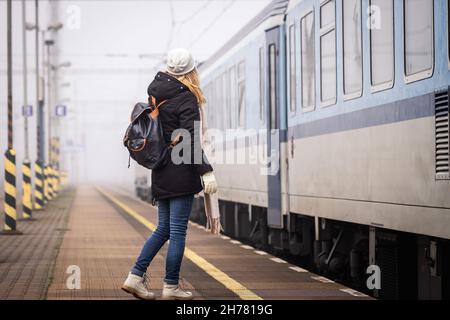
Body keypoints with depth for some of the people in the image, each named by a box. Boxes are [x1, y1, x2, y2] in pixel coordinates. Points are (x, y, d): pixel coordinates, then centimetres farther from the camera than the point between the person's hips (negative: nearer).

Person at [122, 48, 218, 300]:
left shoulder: (157, 92, 10)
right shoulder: (186, 99, -12)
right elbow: (190, 141, -19)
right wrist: (206, 171, -21)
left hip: (161, 173, 7)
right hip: (181, 173, -7)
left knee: (164, 228, 15)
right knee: (178, 231, -1)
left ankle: (136, 276, 9)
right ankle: (171, 287, 3)